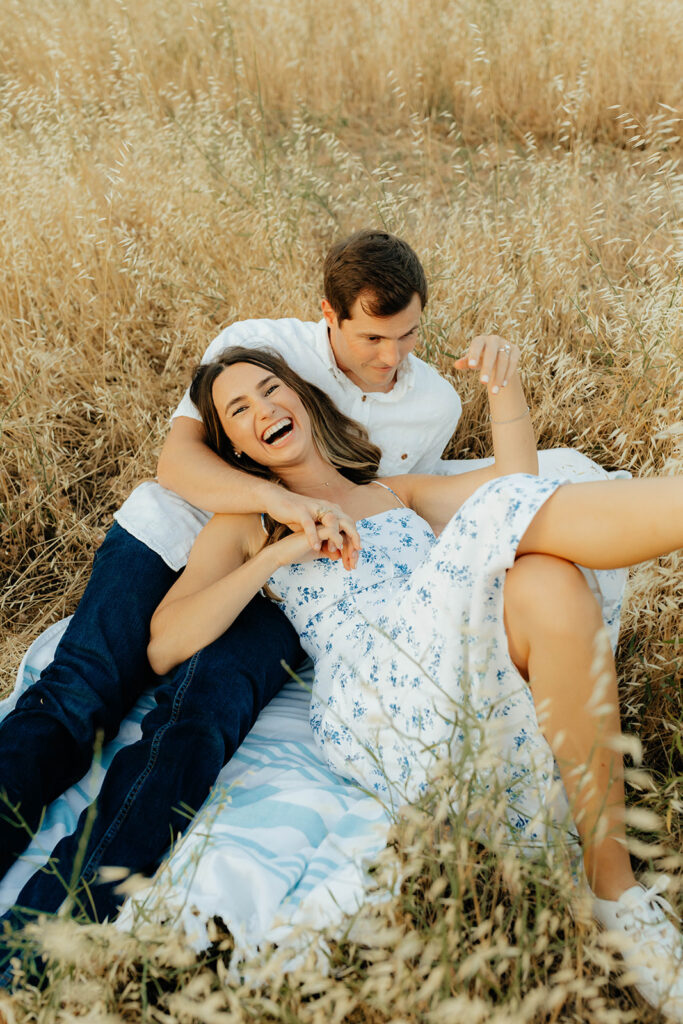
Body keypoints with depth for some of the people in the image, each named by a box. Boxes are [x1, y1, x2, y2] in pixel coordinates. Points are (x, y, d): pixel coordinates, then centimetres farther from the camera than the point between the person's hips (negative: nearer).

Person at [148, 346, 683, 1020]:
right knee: (514, 513, -24)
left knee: (545, 582, -32)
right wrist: (281, 553, -4)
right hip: (381, 718, -4)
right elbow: (164, 648, 4)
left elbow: (517, 473, 25)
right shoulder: (246, 524, 20)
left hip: (492, 705, 4)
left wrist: (504, 381, 10)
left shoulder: (394, 493, 33)